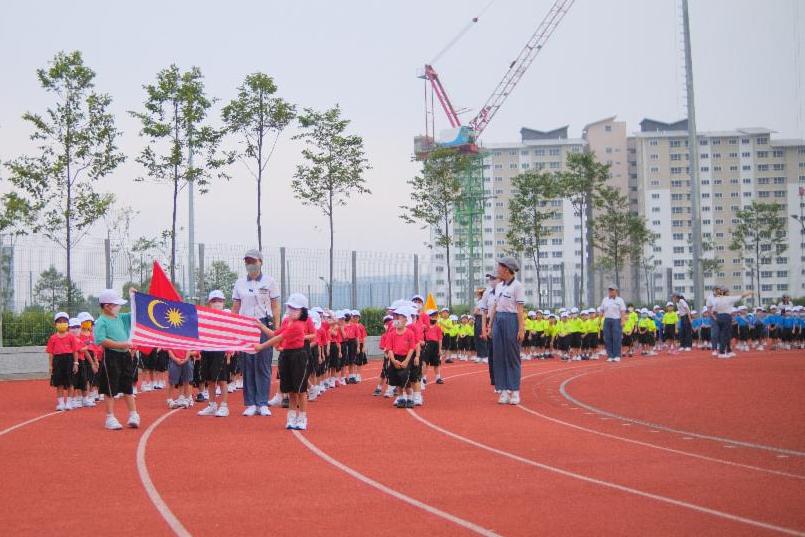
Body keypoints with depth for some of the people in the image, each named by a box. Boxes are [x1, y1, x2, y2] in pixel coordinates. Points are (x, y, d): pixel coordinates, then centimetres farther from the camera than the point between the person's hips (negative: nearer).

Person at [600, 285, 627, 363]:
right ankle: (610, 356, 6)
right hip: (607, 320, 4)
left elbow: (623, 312, -4)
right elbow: (602, 311, 16)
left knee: (616, 339, -7)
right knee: (608, 339, 1)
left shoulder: (619, 300, 3)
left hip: (616, 320, -4)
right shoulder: (605, 300, 15)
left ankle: (617, 356, -3)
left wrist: (622, 321, -13)